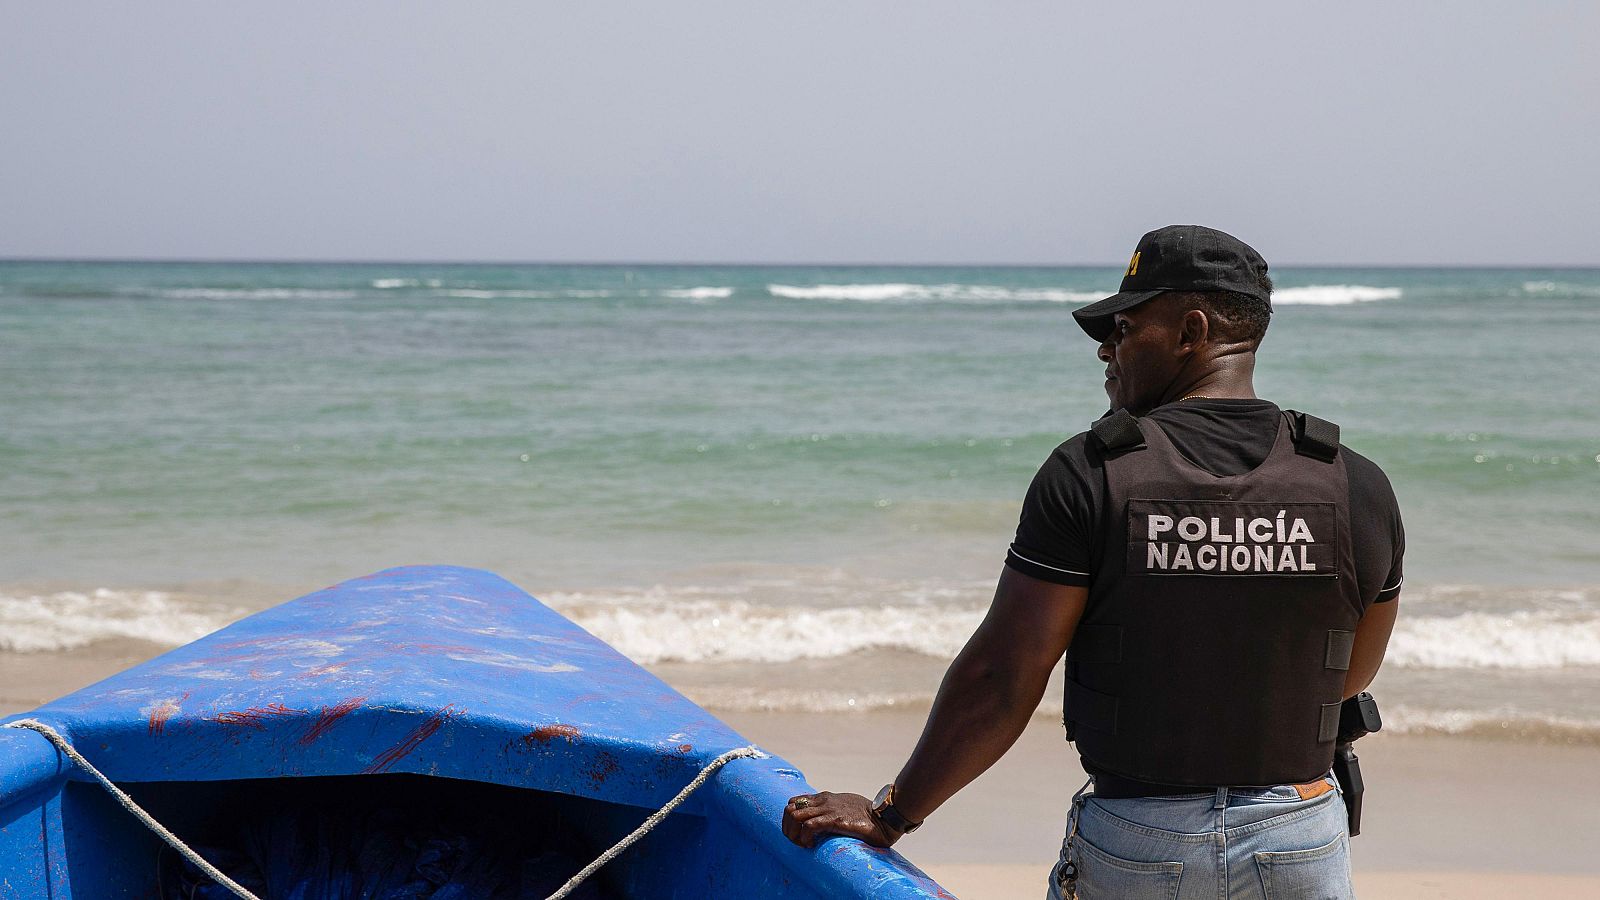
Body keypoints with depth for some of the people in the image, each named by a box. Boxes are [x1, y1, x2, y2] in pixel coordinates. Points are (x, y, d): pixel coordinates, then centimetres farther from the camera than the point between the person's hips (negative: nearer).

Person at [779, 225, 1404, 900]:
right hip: (1303, 844, 2)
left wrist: (889, 815, 1)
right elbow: (1349, 678, 11)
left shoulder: (1088, 475, -11)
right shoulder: (1360, 489, -4)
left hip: (1132, 845, -2)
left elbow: (999, 680, -9)